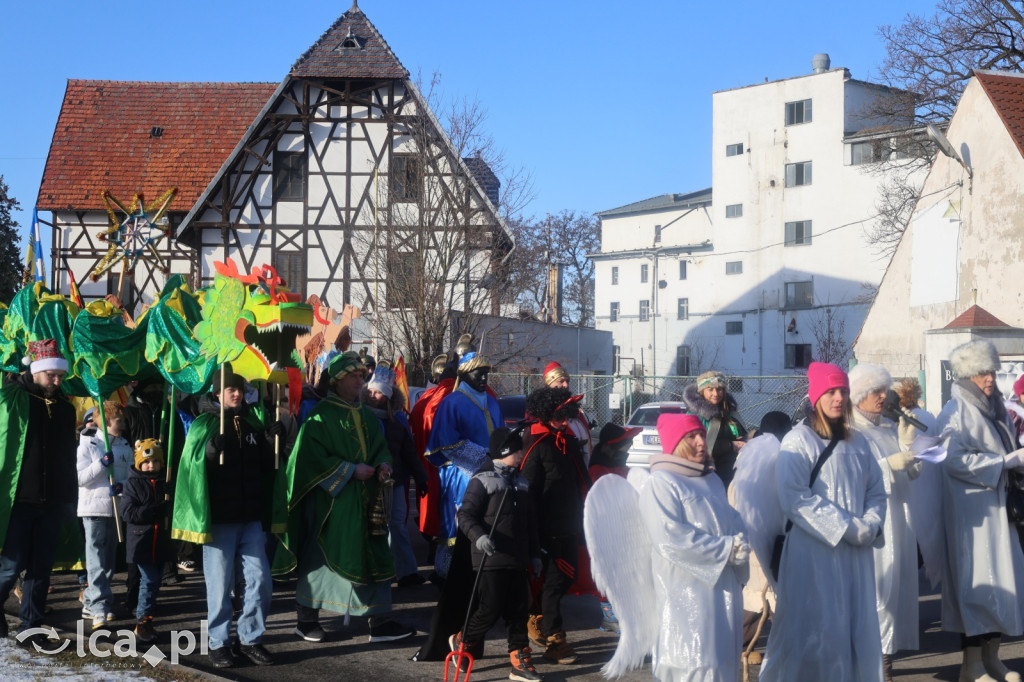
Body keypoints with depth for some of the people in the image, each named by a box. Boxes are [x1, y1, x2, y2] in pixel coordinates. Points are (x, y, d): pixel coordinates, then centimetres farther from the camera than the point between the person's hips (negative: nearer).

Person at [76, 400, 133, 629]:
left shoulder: (125, 447, 11)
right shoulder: (89, 444, -2)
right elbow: (80, 478, -8)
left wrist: (122, 485, -12)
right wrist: (101, 463, -19)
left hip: (117, 508, 6)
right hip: (94, 507, -6)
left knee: (109, 560, 10)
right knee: (96, 561, -11)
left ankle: (90, 602, 21)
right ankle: (100, 607, -15)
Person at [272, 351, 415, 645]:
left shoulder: (368, 416, 14)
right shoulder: (322, 415, -7)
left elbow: (381, 448, 22)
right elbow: (312, 456, -14)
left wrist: (383, 466, -1)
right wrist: (351, 470, -16)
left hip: (366, 499, 6)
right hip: (332, 500, -6)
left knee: (375, 558, 3)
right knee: (322, 557, 1)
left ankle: (381, 623, 6)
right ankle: (306, 620, 15)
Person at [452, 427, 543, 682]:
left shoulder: (520, 481, 16)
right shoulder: (482, 480, -7)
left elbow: (530, 522, 22)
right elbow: (466, 515, -12)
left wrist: (534, 554, 19)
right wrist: (478, 536, -28)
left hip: (518, 560, 7)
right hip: (492, 559, -7)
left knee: (518, 611, 6)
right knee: (491, 609, -4)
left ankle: (520, 661, 12)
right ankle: (461, 641, 19)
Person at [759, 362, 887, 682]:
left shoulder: (857, 442, 12)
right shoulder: (798, 442, -6)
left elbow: (876, 492, 13)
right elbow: (797, 499, -15)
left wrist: (870, 526, -7)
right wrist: (847, 527, -16)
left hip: (856, 551, 6)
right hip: (814, 551, -6)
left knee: (858, 629, 8)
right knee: (818, 632, -4)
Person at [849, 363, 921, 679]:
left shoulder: (890, 428, 13)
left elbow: (913, 472, 13)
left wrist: (907, 443, -2)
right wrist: (888, 465, -18)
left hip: (898, 517, 7)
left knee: (897, 582, 6)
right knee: (874, 586, -8)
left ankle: (886, 653, 13)